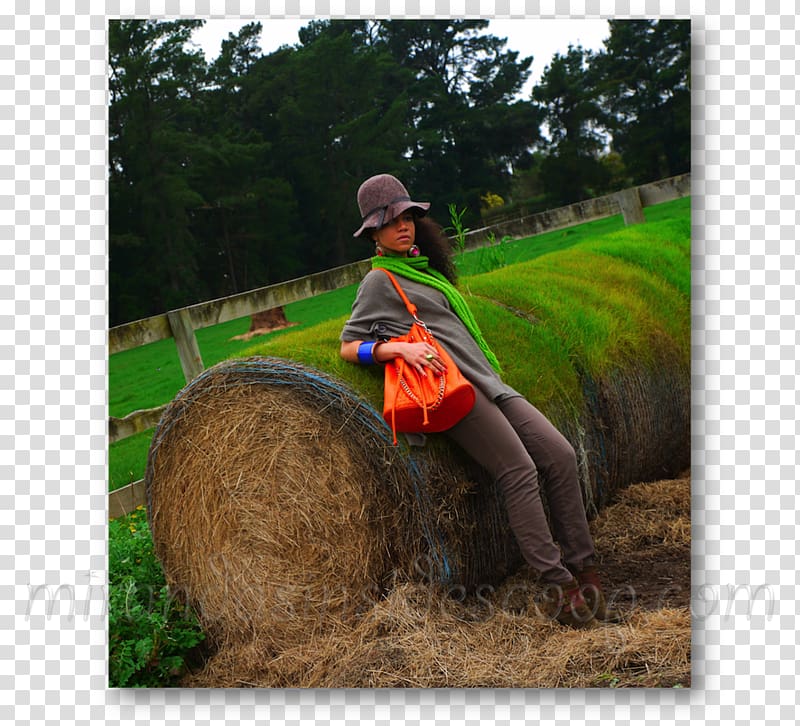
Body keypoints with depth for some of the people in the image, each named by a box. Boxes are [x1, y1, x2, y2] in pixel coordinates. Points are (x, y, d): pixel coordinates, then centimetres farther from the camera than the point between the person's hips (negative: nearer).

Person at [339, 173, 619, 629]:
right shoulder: (380, 282, 4)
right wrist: (400, 347, -17)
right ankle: (560, 588, -18)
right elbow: (349, 347, -1)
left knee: (560, 455, -6)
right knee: (520, 471, -20)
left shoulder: (426, 269, 26)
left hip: (489, 383, 8)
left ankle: (585, 571, -1)